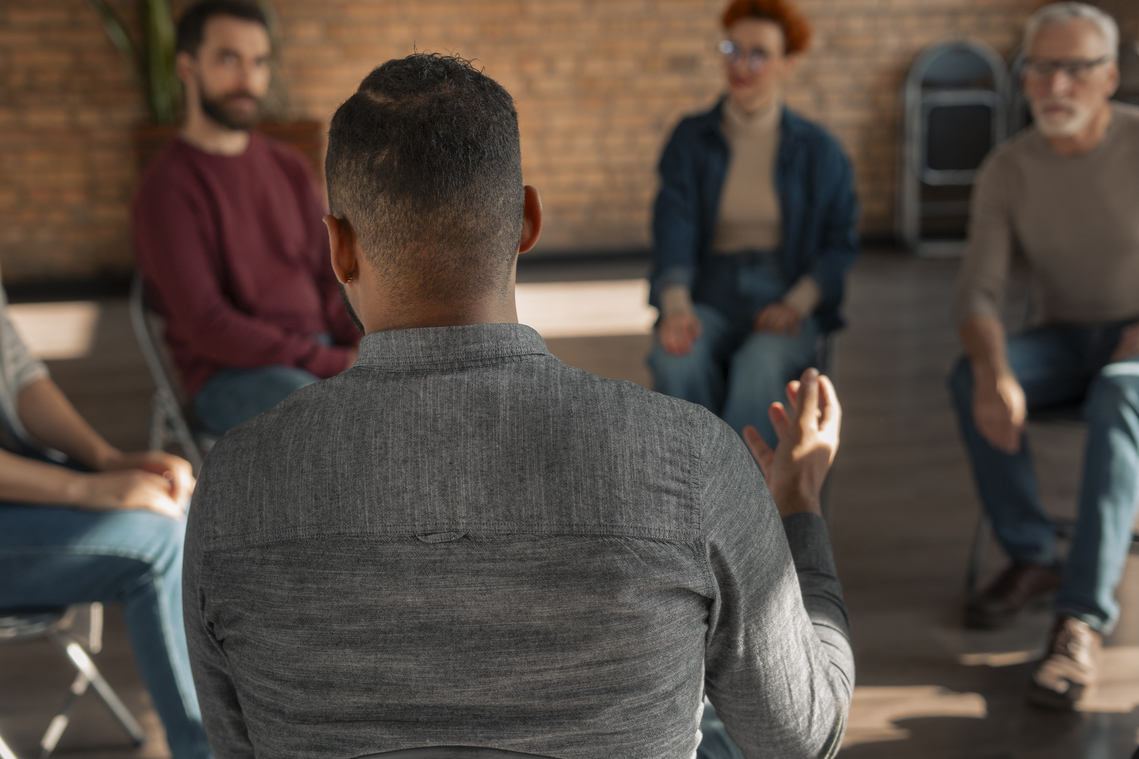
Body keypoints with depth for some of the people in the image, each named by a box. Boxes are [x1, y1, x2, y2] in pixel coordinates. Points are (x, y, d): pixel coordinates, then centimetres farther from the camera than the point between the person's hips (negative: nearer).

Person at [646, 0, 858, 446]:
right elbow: (673, 226, -5)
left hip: (786, 298, -1)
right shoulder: (690, 139, 6)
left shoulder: (817, 150, 6)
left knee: (760, 367, -36)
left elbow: (840, 242, 6)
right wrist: (676, 307, -24)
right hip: (711, 296, 1)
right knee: (677, 362, -34)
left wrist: (796, 304, -13)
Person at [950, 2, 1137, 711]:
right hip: (1063, 338, 3)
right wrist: (994, 370, -32)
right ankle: (1033, 558, -13)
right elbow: (979, 293, -12)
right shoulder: (1008, 168, -5)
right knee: (970, 378, -28)